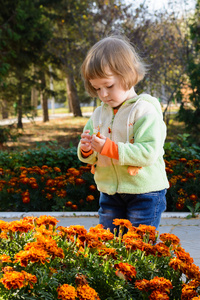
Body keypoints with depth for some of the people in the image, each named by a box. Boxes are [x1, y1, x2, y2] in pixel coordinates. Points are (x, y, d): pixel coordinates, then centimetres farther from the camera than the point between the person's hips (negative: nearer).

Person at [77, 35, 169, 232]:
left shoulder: (145, 111, -13)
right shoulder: (99, 114, 8)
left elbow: (148, 152, -23)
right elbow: (88, 158, 13)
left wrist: (109, 148, -26)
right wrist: (86, 150, -11)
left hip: (144, 192, -6)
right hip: (109, 193, 6)